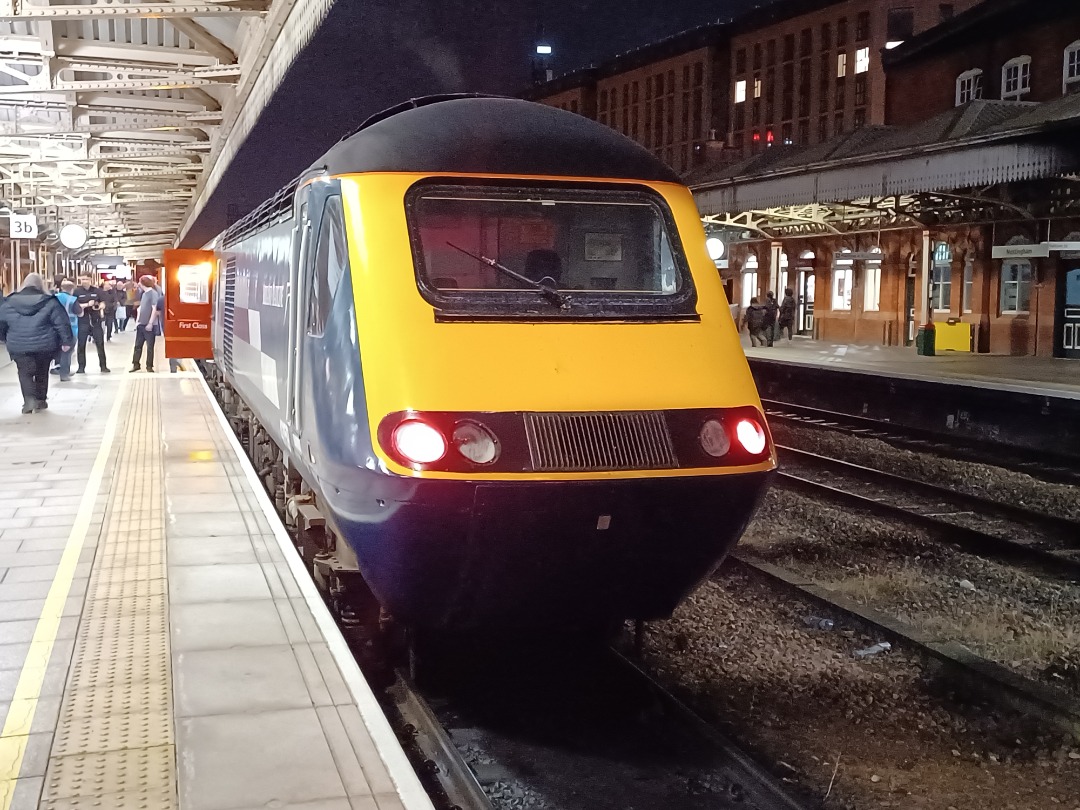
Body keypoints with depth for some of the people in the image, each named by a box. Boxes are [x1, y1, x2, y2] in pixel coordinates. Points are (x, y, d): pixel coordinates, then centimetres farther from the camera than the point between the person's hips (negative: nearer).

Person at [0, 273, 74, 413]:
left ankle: (29, 399, -14)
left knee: (25, 373, 7)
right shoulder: (50, 302, -4)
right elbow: (62, 323, -7)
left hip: (19, 346, 0)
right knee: (42, 372, 18)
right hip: (44, 345, 0)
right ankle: (41, 400, 24)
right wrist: (66, 341, -1)